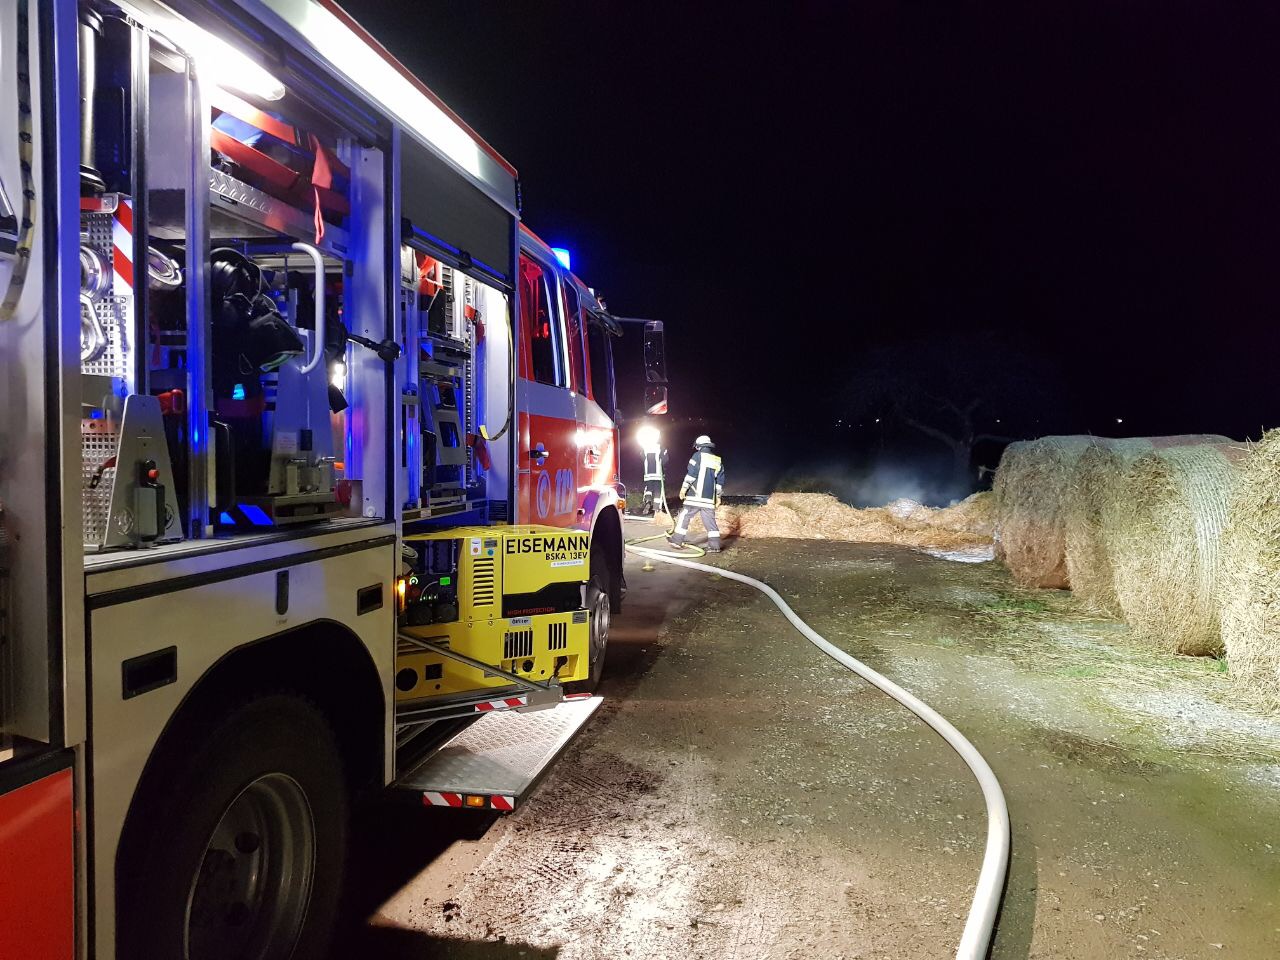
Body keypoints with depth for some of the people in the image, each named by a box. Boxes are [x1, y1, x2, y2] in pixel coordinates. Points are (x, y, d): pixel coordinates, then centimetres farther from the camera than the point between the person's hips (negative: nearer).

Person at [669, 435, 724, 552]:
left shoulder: (698, 456, -2)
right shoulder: (718, 461, 15)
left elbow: (690, 474, -9)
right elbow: (720, 481, 15)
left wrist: (683, 489, -4)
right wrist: (718, 496, 21)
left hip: (695, 495, -4)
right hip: (709, 498, 5)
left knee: (684, 516, 5)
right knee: (710, 520, 4)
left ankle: (677, 540, 6)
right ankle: (715, 545, -2)